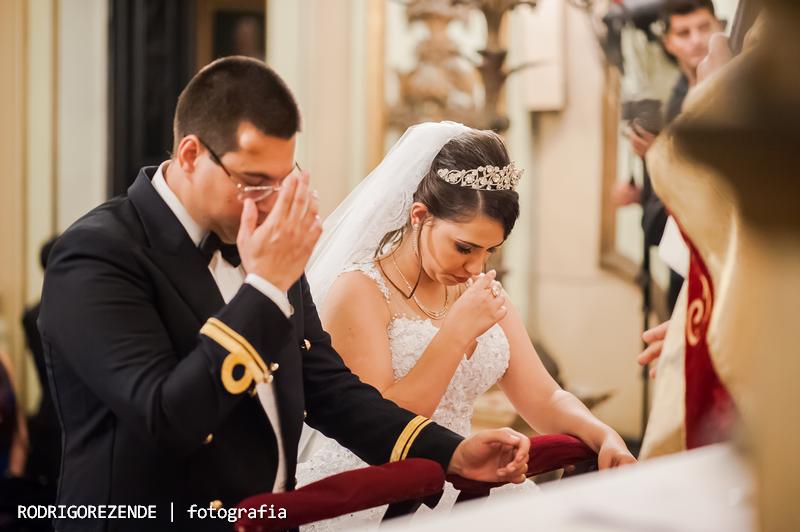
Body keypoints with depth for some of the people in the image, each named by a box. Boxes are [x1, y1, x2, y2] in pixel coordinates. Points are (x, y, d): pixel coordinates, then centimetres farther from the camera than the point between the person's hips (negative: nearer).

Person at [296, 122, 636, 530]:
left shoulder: (480, 293, 8)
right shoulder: (358, 291, -11)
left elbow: (544, 399, 7)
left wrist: (602, 435, -12)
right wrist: (457, 331, -20)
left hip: (455, 493, 5)